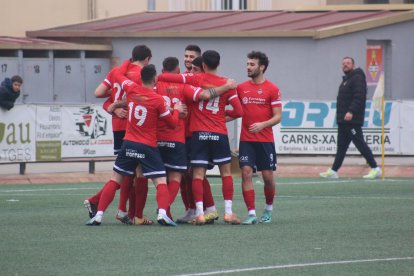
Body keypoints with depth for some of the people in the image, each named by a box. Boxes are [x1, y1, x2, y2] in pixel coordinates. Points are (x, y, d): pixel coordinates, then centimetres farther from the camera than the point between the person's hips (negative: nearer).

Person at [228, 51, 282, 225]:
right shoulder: (241, 88, 7)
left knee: (268, 176, 2)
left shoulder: (272, 89, -2)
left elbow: (277, 117, -4)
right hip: (246, 140, 2)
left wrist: (262, 124, -20)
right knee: (246, 173, -10)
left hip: (265, 140, -2)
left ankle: (268, 209, 25)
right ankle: (251, 214, -9)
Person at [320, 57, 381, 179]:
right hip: (343, 120, 10)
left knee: (360, 143, -8)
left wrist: (351, 112, -29)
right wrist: (340, 116, 16)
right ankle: (333, 171, 9)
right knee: (341, 146, 9)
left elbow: (359, 97, -21)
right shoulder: (346, 80, 21)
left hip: (352, 119, -10)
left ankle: (375, 169, -5)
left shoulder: (357, 78, -9)